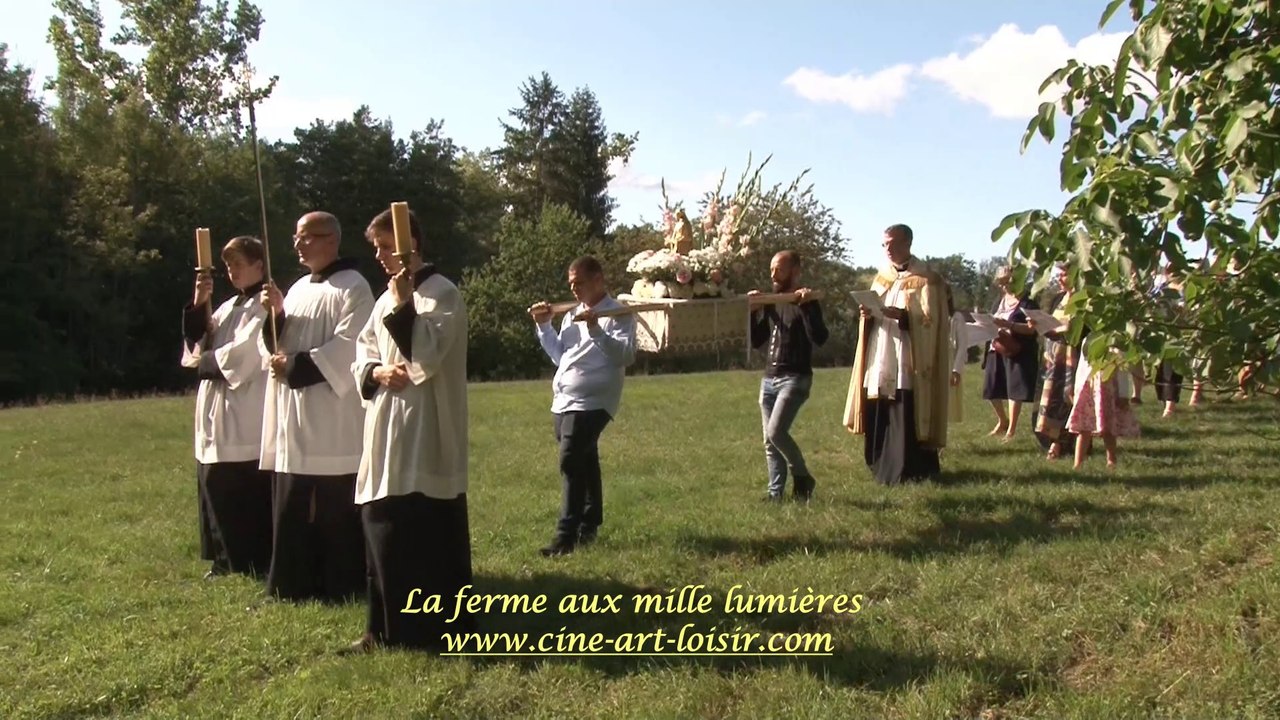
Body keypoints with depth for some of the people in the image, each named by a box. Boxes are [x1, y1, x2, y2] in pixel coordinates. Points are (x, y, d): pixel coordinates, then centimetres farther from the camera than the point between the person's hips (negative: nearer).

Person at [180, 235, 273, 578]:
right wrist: (198, 305, 0)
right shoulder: (228, 306, 19)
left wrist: (206, 362, -2)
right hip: (216, 415, 9)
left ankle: (254, 566, 5)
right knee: (216, 492, 12)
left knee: (247, 497, -4)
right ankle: (226, 562, 22)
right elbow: (196, 344, 13)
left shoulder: (265, 306, -8)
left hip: (245, 420, -9)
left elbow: (244, 354, -17)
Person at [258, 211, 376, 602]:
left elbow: (348, 349, -17)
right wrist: (275, 315, -4)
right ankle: (295, 583, 21)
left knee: (336, 513, -1)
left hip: (334, 420, -8)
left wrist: (296, 367, -15)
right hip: (293, 417, 8)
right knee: (292, 509, 11)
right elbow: (274, 346, 15)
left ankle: (341, 586, 9)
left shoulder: (353, 288, -7)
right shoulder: (299, 288, 17)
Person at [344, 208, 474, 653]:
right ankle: (387, 628, 22)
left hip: (425, 437, -8)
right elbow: (362, 352, 17)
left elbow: (426, 358, -19)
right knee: (383, 532, 11)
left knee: (430, 537, -3)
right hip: (386, 433, 8)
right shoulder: (388, 297, 17)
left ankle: (440, 630, 7)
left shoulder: (442, 293, -9)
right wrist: (376, 372, -4)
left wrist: (403, 304, -18)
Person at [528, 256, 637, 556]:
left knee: (571, 463, -17)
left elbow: (626, 355, -18)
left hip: (591, 402, -8)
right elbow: (559, 355, 23)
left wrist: (596, 330, -25)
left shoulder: (618, 314, -6)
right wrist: (544, 326, 13)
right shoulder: (573, 314, 18)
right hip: (563, 401, 8)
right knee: (584, 464, 16)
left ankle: (567, 535, -16)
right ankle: (589, 525, 27)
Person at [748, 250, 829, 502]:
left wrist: (807, 306, -24)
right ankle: (775, 491, 11)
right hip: (769, 378, 7)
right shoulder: (771, 303, 13)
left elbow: (820, 338, -20)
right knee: (769, 441, 4)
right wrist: (753, 311, 4)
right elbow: (756, 341, 15)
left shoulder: (805, 302, -6)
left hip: (795, 378, -7)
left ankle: (803, 478, -1)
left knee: (776, 432, -20)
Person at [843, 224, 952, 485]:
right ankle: (883, 468, 15)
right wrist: (868, 314, -6)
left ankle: (907, 471, 2)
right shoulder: (882, 277, 17)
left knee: (905, 420, -7)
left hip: (908, 363, -6)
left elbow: (928, 319, -11)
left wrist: (900, 315, -26)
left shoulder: (926, 280, -3)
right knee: (878, 419, 5)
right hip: (880, 361, 6)